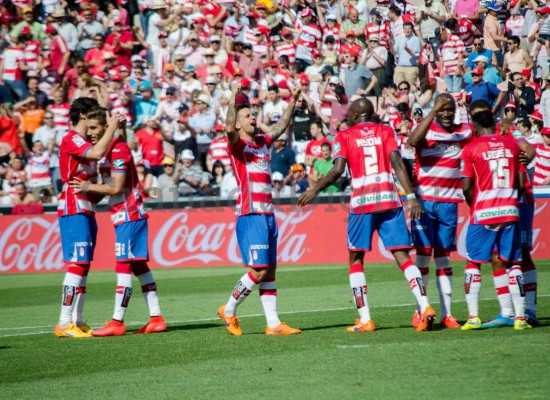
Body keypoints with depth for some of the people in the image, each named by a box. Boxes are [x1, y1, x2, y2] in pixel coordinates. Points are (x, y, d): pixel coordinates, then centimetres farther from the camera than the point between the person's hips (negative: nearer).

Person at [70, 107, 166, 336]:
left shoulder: (118, 150, -14)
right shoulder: (106, 151, 14)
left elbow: (116, 187, -17)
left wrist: (89, 187, -11)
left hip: (129, 215, -10)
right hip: (124, 216, 10)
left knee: (123, 266, -9)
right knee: (139, 266, 9)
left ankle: (117, 322, -10)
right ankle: (156, 318, 11)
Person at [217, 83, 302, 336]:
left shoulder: (262, 142, 17)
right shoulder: (237, 144, -4)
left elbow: (281, 126, 29)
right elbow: (230, 128, -24)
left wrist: (292, 101, 22)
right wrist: (233, 98, -33)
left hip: (268, 215, 8)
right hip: (250, 215, -8)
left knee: (270, 271, 6)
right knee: (259, 270, -11)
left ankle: (273, 323, 6)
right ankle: (229, 310, 6)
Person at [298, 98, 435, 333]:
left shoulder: (345, 136, 6)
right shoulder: (385, 131, 12)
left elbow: (337, 170, -6)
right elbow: (397, 163, -1)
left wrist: (315, 190, 5)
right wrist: (411, 196, -5)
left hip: (362, 203, -2)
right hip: (389, 199, 2)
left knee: (356, 259, 8)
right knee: (403, 256, 2)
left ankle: (365, 320, 0)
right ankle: (425, 307, -14)